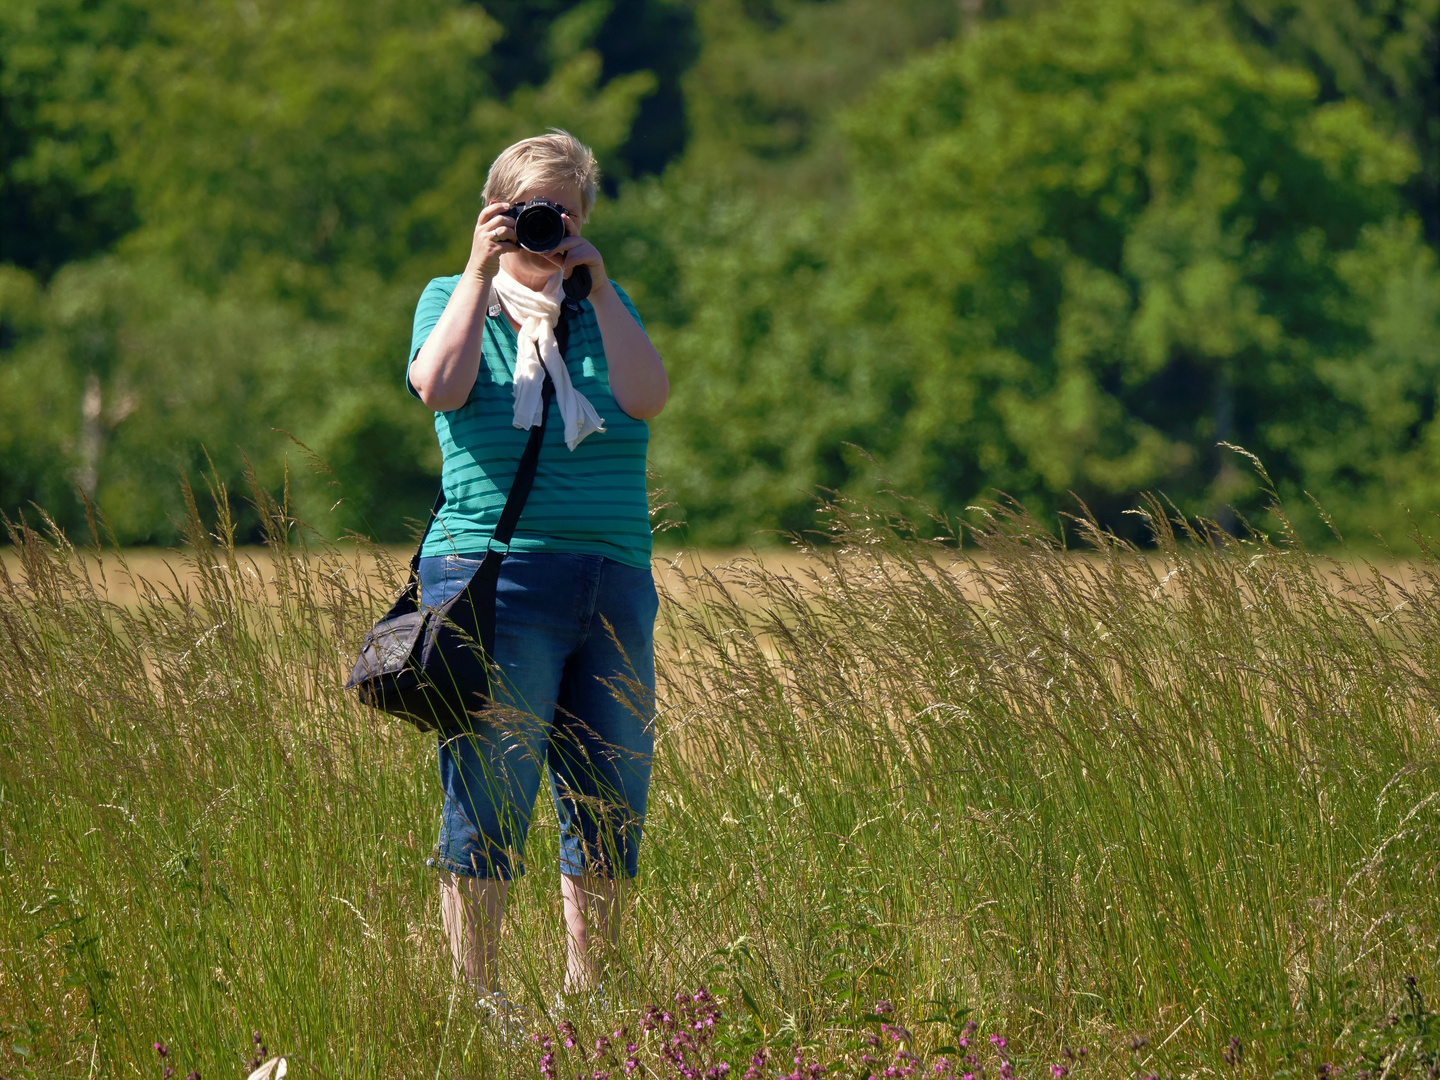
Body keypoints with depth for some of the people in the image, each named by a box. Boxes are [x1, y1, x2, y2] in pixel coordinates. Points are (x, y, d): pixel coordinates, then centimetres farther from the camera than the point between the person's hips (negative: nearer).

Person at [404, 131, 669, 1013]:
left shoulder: (605, 305, 17)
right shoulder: (453, 299, 10)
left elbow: (649, 399, -1)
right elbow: (439, 386, -12)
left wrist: (596, 286, -2)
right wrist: (482, 272, -8)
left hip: (614, 581, 4)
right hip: (495, 570, -4)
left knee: (611, 809, 4)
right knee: (488, 810, -6)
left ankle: (589, 997, 13)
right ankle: (480, 1000, -1)